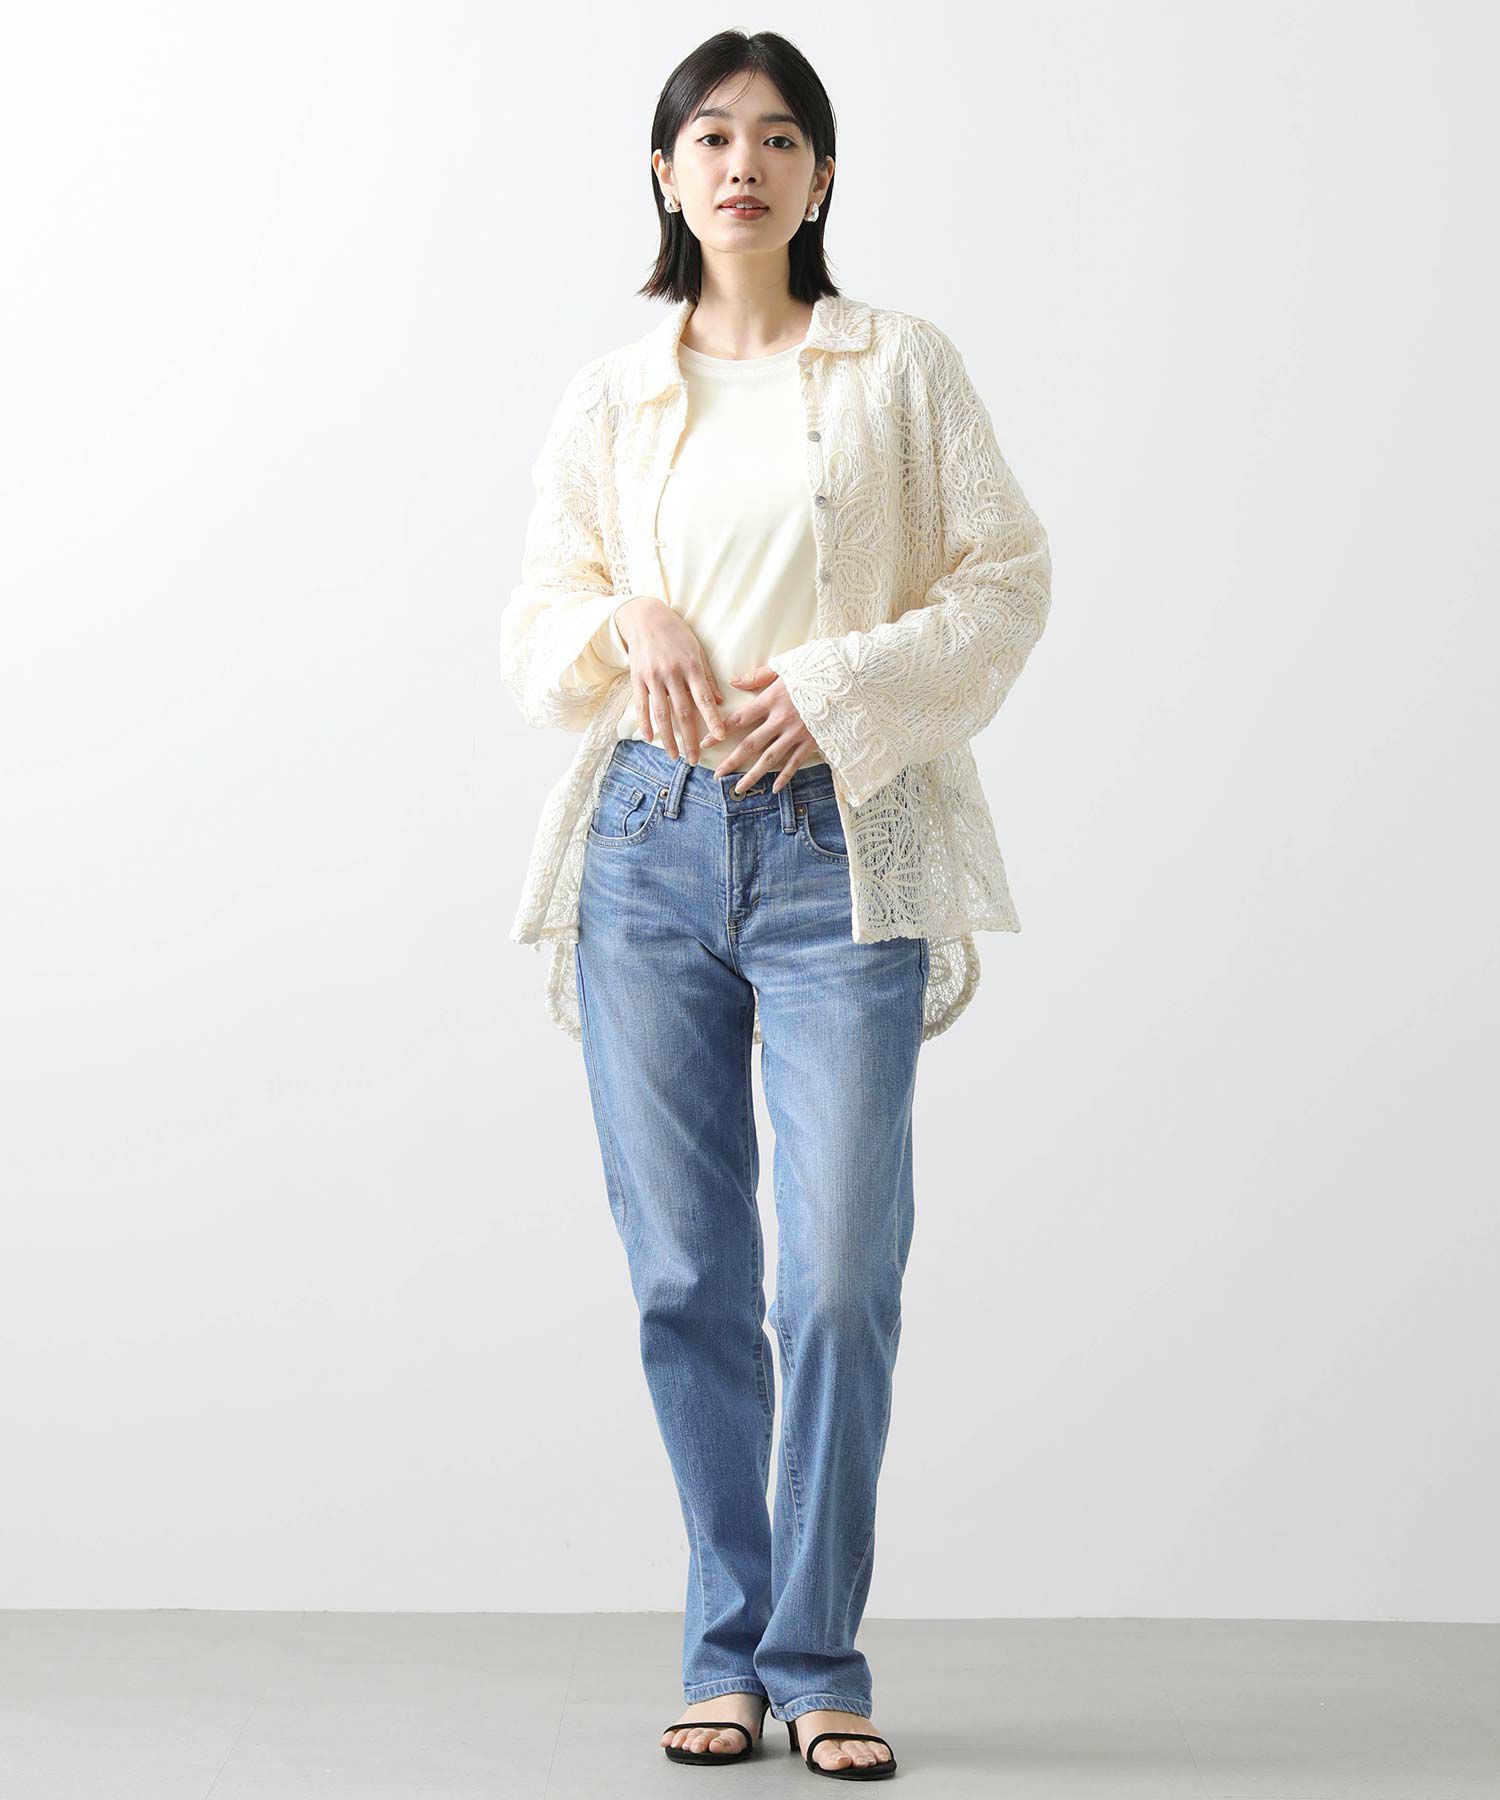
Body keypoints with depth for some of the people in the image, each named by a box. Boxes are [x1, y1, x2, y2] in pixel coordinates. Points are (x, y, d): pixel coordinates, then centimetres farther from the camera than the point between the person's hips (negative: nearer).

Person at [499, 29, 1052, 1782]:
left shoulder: (904, 365, 8)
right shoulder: (607, 393, 14)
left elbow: (1007, 582, 5)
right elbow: (532, 629, 13)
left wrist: (846, 685, -9)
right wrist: (626, 621, -8)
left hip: (841, 849, -2)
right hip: (650, 841, 2)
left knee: (840, 1276, -7)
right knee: (686, 1276, 4)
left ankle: (816, 1658, 8)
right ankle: (725, 1650, 17)